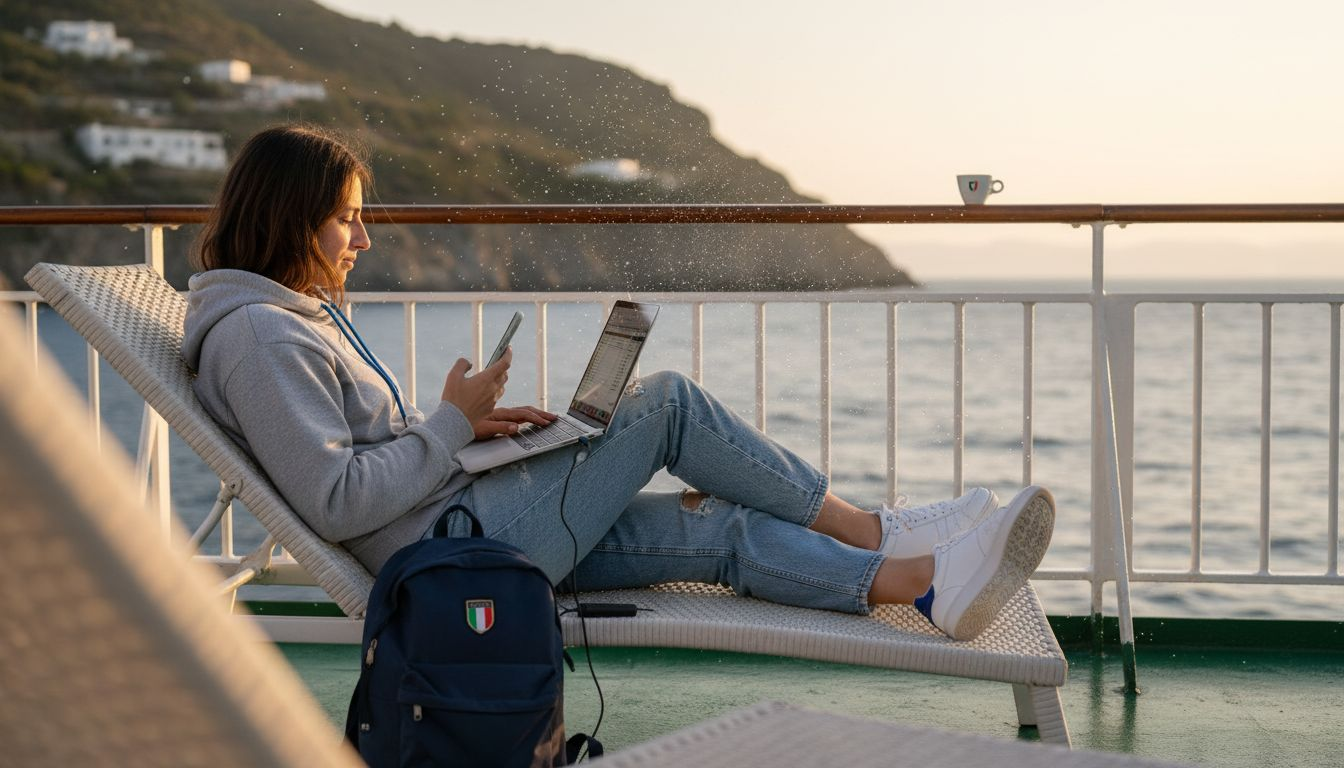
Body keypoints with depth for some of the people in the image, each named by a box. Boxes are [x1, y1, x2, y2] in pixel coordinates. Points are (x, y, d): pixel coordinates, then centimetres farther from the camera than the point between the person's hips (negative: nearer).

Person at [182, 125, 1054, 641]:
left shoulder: (307, 313, 17)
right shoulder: (260, 336, -15)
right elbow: (337, 504, -22)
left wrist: (473, 426, 7)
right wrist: (453, 424, -15)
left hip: (464, 518, 10)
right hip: (452, 546, -10)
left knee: (724, 527, -2)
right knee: (666, 399, -9)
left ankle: (932, 581, -5)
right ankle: (873, 530, 1)